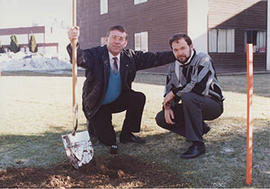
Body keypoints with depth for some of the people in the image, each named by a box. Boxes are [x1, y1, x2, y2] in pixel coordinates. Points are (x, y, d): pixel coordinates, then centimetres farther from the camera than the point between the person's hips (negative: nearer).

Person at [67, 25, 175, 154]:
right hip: (97, 105, -4)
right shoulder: (95, 55, -20)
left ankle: (126, 134, -2)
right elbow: (79, 58, -39)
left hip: (118, 101, 4)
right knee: (108, 141, -12)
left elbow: (153, 58, -11)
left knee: (139, 98, -21)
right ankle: (94, 125, 24)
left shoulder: (130, 56, -7)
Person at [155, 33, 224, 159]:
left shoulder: (203, 59, -16)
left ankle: (198, 144, -28)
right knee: (161, 119, -7)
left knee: (188, 97, -38)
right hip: (191, 105, 8)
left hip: (213, 104, -7)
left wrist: (174, 93, -20)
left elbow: (198, 87, -30)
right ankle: (200, 128, 8)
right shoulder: (174, 66, 6)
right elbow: (169, 90, 9)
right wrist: (167, 106, -12)